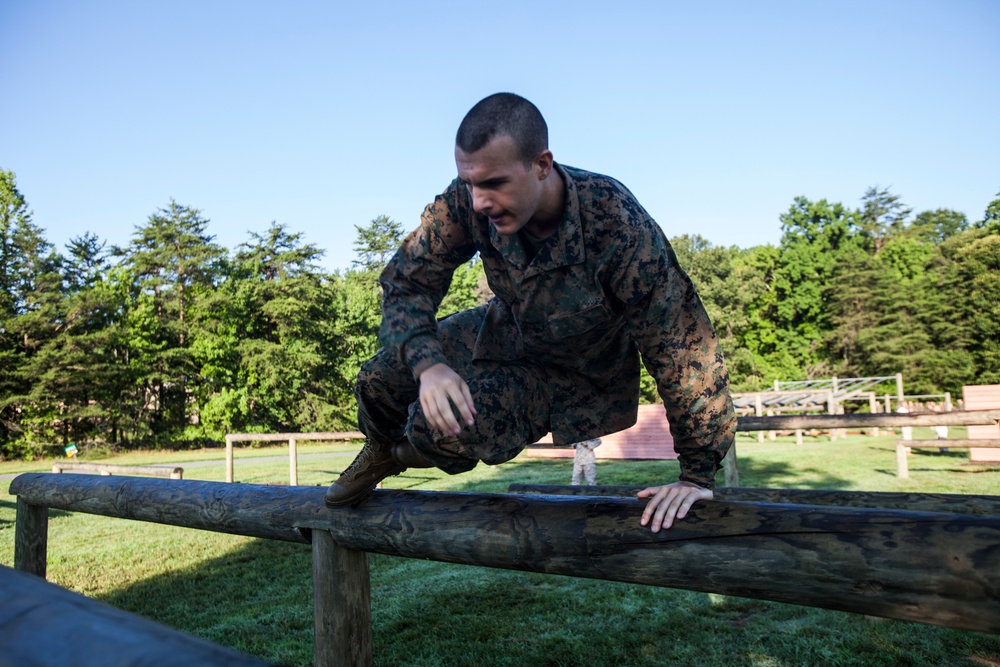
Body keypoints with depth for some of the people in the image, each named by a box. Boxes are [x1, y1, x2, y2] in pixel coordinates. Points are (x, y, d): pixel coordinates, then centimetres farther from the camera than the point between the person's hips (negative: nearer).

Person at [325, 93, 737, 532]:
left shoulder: (617, 227, -38)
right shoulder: (466, 202, -26)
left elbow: (681, 347, -32)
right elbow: (406, 282, -18)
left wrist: (698, 474, -27)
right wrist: (427, 363, -39)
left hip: (577, 369, -4)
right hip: (505, 331, 4)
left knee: (445, 428, -23)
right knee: (380, 378, -1)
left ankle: (413, 452, 20)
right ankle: (382, 452, 38)